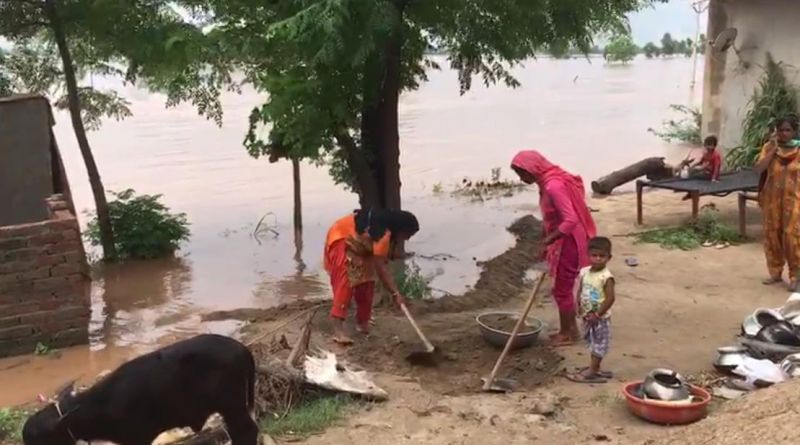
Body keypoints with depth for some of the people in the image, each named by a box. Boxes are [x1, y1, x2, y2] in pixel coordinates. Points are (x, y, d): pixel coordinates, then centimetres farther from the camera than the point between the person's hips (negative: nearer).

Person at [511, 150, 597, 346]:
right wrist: (549, 240, 18)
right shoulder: (548, 181, 6)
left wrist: (549, 240, -22)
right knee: (564, 287, 18)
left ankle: (567, 333, 15)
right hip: (564, 241, 10)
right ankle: (570, 329, 29)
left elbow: (570, 220, -30)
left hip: (568, 242, -10)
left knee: (561, 289, 2)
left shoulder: (553, 186, -25)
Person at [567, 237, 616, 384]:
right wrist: (579, 306, -4)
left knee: (599, 344, 3)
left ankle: (592, 372, 7)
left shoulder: (606, 277, -21)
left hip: (601, 318, -7)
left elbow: (610, 298, -22)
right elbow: (580, 290, 10)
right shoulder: (584, 272, 0)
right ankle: (594, 368, 32)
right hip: (587, 316, 7)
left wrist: (597, 314, -20)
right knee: (592, 342, 19)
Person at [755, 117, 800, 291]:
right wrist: (774, 148, -16)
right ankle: (775, 272, 20)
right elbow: (759, 168, -15)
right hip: (772, 199, 2)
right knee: (772, 235, 7)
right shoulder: (769, 147, -1)